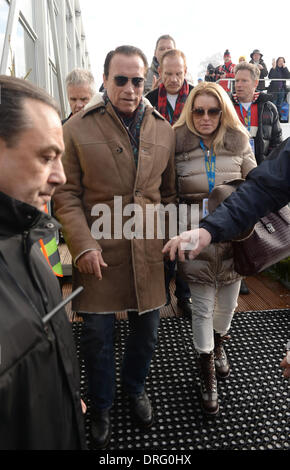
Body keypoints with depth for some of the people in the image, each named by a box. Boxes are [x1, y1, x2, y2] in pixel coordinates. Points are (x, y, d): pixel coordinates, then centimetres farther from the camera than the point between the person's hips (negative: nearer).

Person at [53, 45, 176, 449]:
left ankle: (136, 389, 46)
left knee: (147, 329, 16)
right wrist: (83, 245, -14)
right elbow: (66, 193, -4)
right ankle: (101, 408, 37)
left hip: (149, 252, 3)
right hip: (100, 252, -2)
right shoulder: (77, 128, -3)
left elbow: (169, 192, 12)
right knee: (97, 334, 8)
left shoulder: (164, 130, 7)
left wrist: (169, 239, 6)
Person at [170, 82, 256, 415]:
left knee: (228, 301, 17)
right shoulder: (177, 144, -5)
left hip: (233, 236, 3)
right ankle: (207, 375, 28)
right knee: (202, 306, 6)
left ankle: (218, 345, 50)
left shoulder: (238, 142, 0)